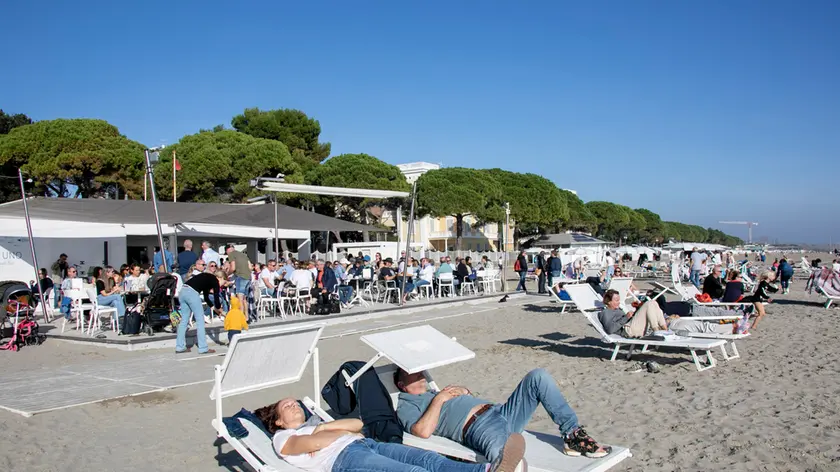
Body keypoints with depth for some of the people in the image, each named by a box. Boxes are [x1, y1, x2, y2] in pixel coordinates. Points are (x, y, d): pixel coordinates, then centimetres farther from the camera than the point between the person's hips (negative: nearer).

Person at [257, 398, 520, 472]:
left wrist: (326, 427, 10)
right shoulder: (282, 438, 19)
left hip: (367, 444, 8)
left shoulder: (315, 422, 38)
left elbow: (358, 423, 24)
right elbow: (311, 443, -5)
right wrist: (343, 431, 9)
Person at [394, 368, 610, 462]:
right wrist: (438, 400, -1)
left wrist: (464, 392, 16)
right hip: (477, 426, -9)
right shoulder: (406, 405, 11)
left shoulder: (437, 393, 35)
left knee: (538, 376, -7)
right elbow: (423, 431, -9)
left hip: (500, 411, 9)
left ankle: (573, 435, -9)